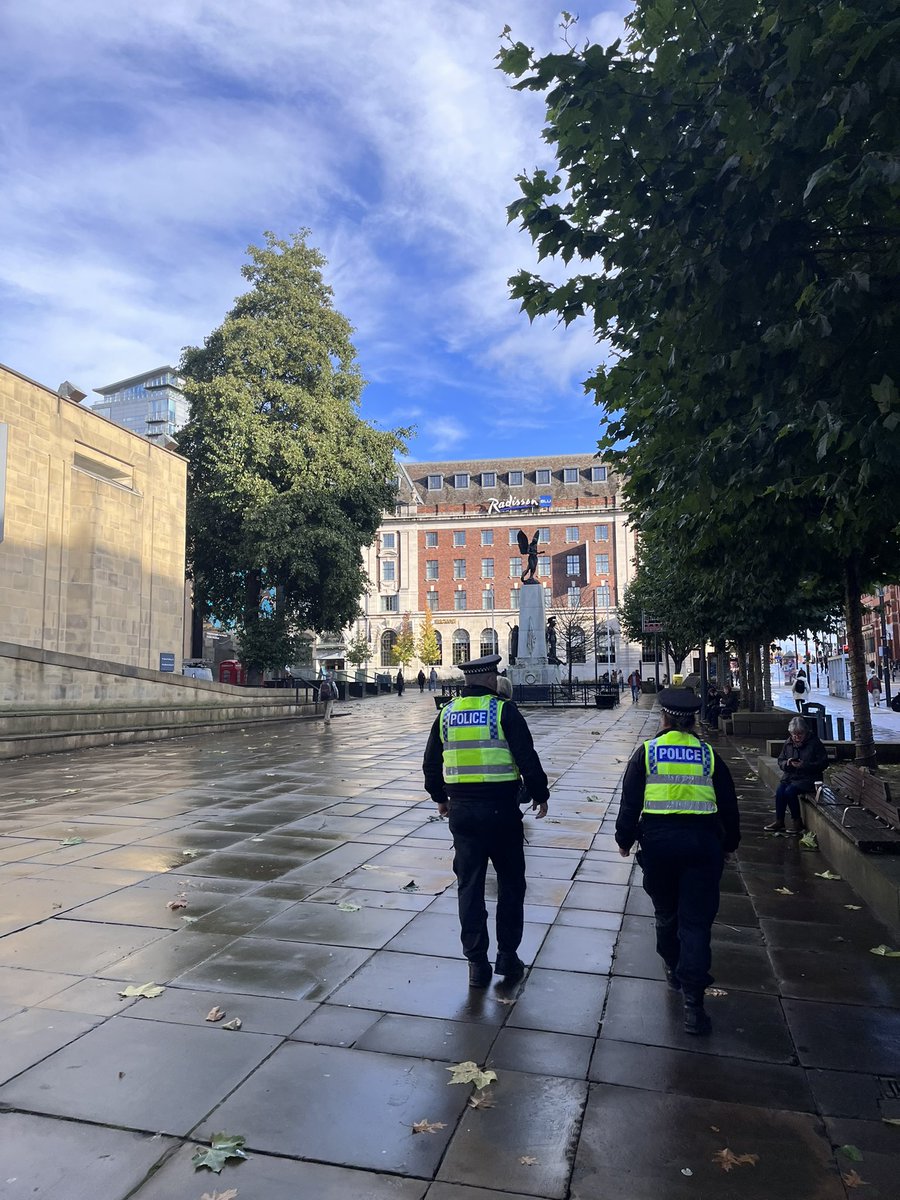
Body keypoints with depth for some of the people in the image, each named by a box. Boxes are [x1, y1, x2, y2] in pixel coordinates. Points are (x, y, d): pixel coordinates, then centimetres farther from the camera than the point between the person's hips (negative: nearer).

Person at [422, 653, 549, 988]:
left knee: (469, 886, 11)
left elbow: (431, 763, 13)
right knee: (511, 884, 14)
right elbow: (527, 758, -11)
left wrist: (440, 797, 27)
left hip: (461, 810, 4)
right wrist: (540, 795, 4)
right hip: (501, 808, -3)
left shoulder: (447, 713, 5)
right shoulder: (503, 710, -9)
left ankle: (477, 963, 16)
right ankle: (507, 957, 19)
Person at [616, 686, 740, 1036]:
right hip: (702, 842, 1)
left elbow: (630, 801, -2)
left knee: (666, 912, 21)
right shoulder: (708, 755, 5)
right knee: (696, 921, 3)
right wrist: (729, 844, 25)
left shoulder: (646, 752, 0)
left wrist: (624, 840, 10)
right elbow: (728, 805, 11)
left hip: (659, 840, 0)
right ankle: (693, 1001, -2)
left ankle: (674, 970, 38)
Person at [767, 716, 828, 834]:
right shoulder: (788, 743, 10)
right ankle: (779, 821, -11)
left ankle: (797, 821, -9)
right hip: (790, 776, 5)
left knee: (790, 791, -27)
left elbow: (823, 763, -9)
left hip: (808, 778, -5)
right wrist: (787, 763, -10)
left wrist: (804, 765, -20)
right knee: (779, 791, -22)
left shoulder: (814, 743, -5)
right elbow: (780, 761, 15)